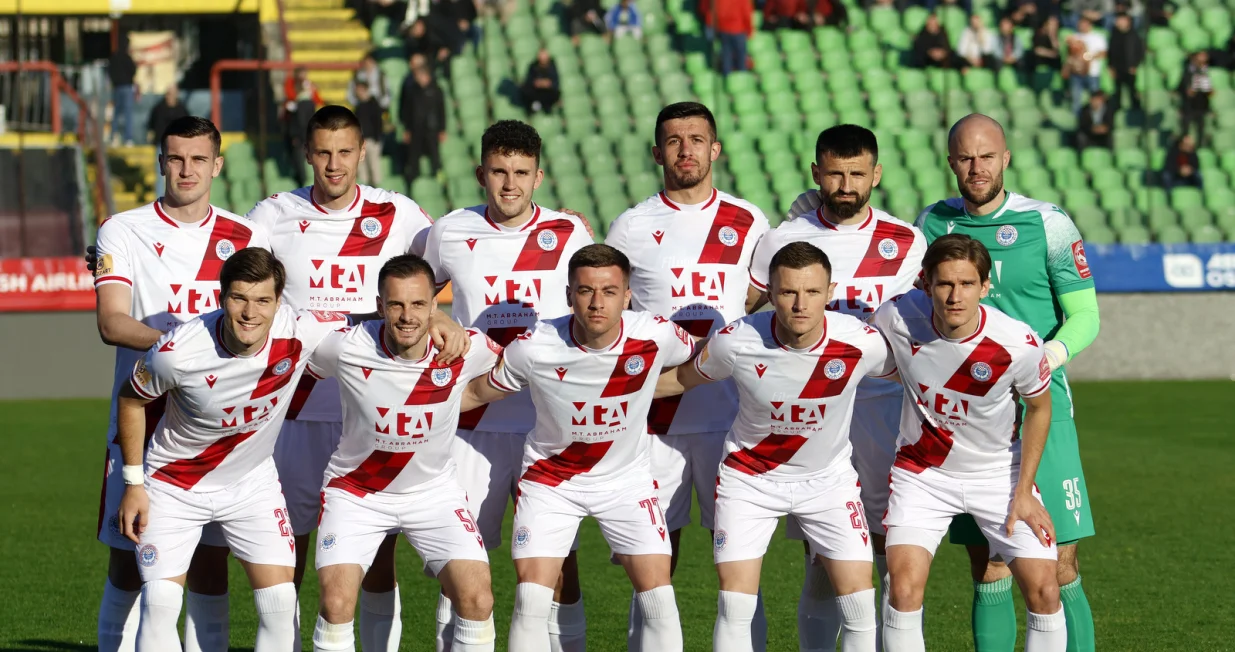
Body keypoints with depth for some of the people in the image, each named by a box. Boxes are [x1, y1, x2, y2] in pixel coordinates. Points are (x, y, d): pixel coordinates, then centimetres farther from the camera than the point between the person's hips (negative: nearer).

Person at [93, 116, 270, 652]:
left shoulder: (246, 238, 8)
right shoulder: (124, 232, 1)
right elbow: (111, 322, -10)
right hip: (140, 422, -2)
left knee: (210, 567, 2)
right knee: (126, 567, 1)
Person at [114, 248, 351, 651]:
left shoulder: (301, 334, -25)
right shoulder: (177, 352, -29)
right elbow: (132, 398, -8)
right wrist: (133, 483, -4)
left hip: (253, 482, 2)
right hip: (174, 485, -2)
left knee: (280, 603, -8)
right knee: (159, 605, -13)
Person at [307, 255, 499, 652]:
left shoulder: (467, 350, -18)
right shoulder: (345, 347, -22)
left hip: (434, 492, 1)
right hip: (356, 491, -1)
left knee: (477, 600, -14)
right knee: (336, 604, -17)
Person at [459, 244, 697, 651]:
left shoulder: (656, 336, -19)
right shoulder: (534, 347, -22)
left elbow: (697, 362, 5)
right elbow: (475, 392, -6)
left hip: (627, 479, 1)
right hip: (550, 477, -1)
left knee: (660, 600, -7)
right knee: (531, 602, -12)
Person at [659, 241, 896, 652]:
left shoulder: (861, 343, -23)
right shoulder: (736, 341, -23)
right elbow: (681, 378, -3)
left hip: (829, 478, 1)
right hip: (749, 476, -1)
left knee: (860, 603, -7)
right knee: (734, 605, -10)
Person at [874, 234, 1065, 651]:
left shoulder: (1018, 344, -25)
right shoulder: (897, 318, -23)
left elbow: (1039, 407, -5)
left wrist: (1023, 493, -5)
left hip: (1000, 472, 0)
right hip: (922, 472, 0)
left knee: (1043, 589, -7)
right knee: (904, 585, -17)